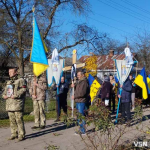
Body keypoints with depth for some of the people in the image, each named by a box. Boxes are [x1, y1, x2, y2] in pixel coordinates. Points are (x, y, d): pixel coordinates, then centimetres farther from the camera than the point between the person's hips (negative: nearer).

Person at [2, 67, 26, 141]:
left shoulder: (21, 80, 1)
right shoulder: (8, 82, 23)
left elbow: (23, 90, -10)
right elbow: (5, 90, 26)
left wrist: (15, 95, -19)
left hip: (17, 103, -7)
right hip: (9, 104, 7)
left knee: (19, 119, -9)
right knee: (12, 120, 8)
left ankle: (21, 135, -4)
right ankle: (14, 134, 17)